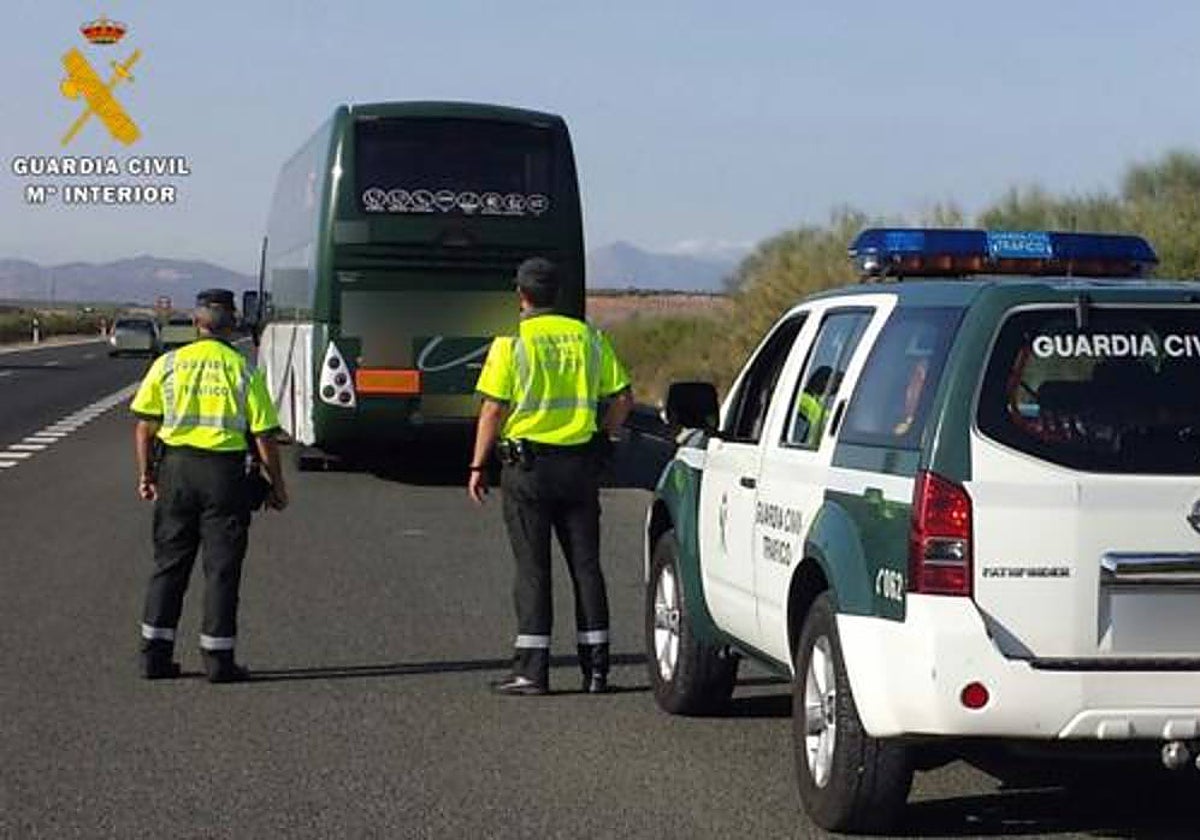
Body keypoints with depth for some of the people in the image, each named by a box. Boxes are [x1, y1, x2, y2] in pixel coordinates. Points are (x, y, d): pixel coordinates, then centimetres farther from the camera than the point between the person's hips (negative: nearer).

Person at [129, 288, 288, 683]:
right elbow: (264, 436, -3)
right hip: (224, 472, -2)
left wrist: (145, 473, 12)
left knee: (170, 562, 11)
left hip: (176, 466, 2)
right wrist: (277, 486, 6)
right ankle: (218, 660, 5)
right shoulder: (244, 371, -3)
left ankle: (156, 654, 11)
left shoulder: (168, 364, 2)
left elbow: (145, 424, 2)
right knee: (221, 567, 4)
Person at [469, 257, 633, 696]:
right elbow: (622, 399, 5)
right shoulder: (589, 337, 6)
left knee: (532, 569, 1)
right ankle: (595, 667, 9)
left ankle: (532, 669, 0)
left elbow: (493, 410, -10)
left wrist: (478, 466, -3)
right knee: (585, 565, 9)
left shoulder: (511, 343, -7)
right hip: (580, 467, 4)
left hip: (527, 465, -3)